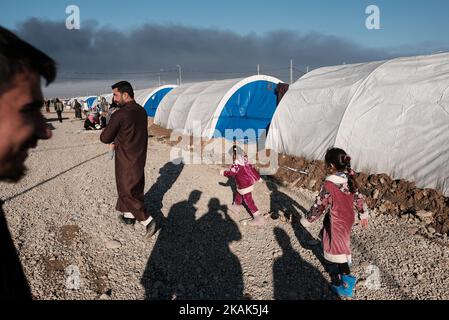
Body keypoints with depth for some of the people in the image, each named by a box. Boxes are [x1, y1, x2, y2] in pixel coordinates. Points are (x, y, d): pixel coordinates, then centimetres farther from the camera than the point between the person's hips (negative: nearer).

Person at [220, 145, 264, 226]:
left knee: (248, 201, -4)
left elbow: (231, 173, -23)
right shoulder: (245, 160, 3)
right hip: (249, 182, 10)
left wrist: (223, 172, -5)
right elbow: (252, 168, 9)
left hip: (245, 186, -10)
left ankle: (258, 218, -2)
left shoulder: (237, 163, -23)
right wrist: (258, 177, 20)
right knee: (238, 195, 29)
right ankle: (236, 207, 51)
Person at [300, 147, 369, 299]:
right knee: (338, 245, 29)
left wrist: (306, 220, -6)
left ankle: (346, 285, 21)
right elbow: (358, 198, 6)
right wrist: (363, 214, 21)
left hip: (336, 223, -8)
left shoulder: (329, 185, -30)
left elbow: (319, 206, -21)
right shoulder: (350, 178, -8)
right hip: (348, 218, 8)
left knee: (337, 250, 9)